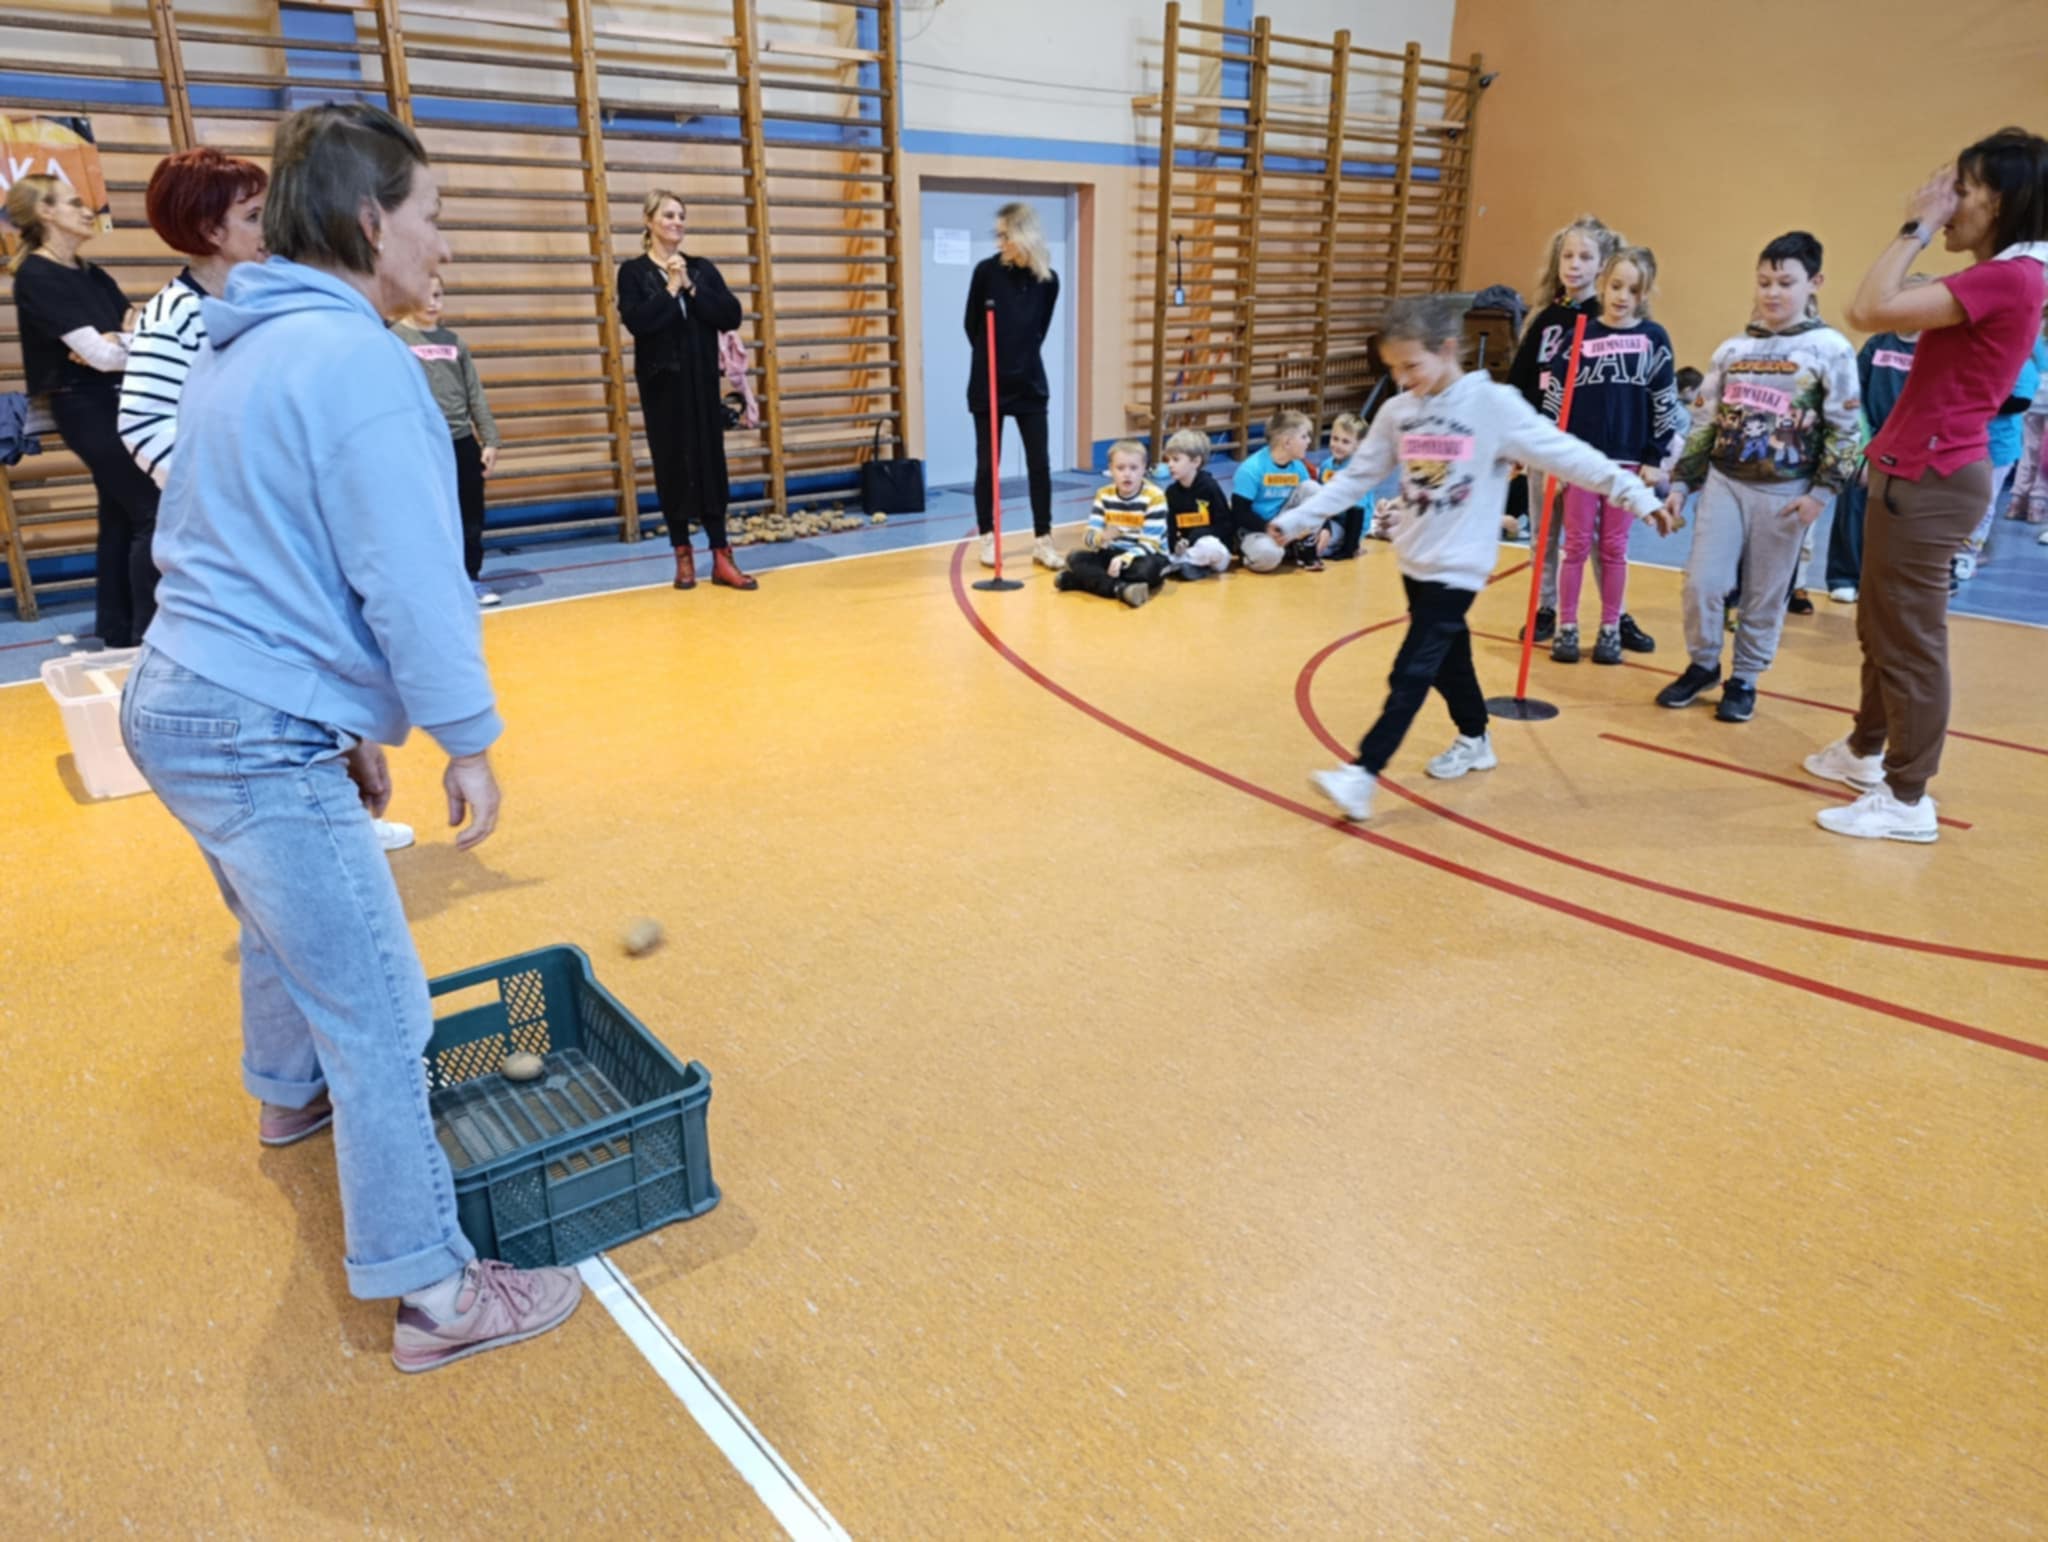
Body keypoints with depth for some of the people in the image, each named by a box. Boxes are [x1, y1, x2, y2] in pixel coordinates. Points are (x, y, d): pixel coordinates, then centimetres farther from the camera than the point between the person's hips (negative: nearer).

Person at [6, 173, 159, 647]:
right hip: (87, 407, -9)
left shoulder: (93, 275, 15)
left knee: (120, 516, 12)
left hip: (116, 401, 9)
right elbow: (101, 354, -19)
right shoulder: (36, 276, -12)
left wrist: (116, 342, -17)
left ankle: (116, 631, 20)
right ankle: (148, 634, -8)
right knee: (153, 512, -11)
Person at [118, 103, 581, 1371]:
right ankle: (435, 1294, 4)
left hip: (180, 705, 10)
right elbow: (411, 579, -21)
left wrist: (346, 719, 21)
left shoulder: (238, 349, 13)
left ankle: (292, 1096, 57)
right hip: (260, 739, -10)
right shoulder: (355, 359, -17)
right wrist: (466, 739, -11)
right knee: (381, 1017, -5)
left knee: (284, 926, 32)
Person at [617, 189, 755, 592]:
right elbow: (636, 320, -15)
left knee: (711, 462, 0)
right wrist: (670, 289, -11)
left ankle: (721, 558, 2)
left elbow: (732, 317, -3)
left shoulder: (703, 268, 9)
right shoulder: (634, 271, 1)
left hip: (702, 381, 2)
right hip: (662, 383, -2)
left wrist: (691, 288, -10)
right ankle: (683, 555, 11)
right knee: (672, 465, 1)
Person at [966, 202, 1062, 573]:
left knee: (1039, 463, 1)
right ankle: (988, 538, 15)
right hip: (987, 383, -2)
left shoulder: (1048, 280, -1)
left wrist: (1023, 359, 10)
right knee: (987, 464, 4)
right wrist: (992, 359, 11)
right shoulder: (986, 271, -7)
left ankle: (1042, 541, 9)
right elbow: (971, 325, 3)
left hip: (1030, 383, 2)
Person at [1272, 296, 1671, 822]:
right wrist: (1296, 519, 6)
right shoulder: (1397, 411, 3)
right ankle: (1475, 741, 39)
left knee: (1411, 673, -9)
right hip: (1413, 560, 6)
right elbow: (1356, 476, 9)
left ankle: (1363, 775, -10)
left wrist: (1636, 494, -15)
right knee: (1448, 660, 18)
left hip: (1457, 566, -6)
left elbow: (1569, 456, -12)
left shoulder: (1494, 406, -13)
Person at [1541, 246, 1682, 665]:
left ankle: (1611, 628, 16)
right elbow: (1555, 396, 0)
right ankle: (1567, 627, 12)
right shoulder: (1580, 335, -1)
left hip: (1629, 459, 0)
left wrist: (1654, 457, 0)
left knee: (1614, 547, 7)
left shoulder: (1654, 339, 1)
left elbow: (1665, 402, 3)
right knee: (1577, 544, 5)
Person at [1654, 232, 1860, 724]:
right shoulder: (1732, 349, 7)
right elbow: (1705, 422, 10)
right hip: (1724, 482, 3)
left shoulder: (1831, 349, -4)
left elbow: (1844, 429, -5)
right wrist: (1681, 483, 5)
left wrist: (1821, 492, -12)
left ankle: (1744, 680, 19)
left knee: (1765, 595, 5)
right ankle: (1703, 666, 17)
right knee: (1702, 582, -4)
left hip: (1785, 494, -3)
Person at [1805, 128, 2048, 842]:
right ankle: (1865, 751, 36)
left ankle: (1907, 799, 5)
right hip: (1914, 471, 11)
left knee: (1910, 638, -4)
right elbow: (1865, 310, 16)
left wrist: (1915, 228, -16)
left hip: (1932, 478, -11)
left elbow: (1872, 311, -25)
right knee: (1879, 626, 20)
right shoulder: (1990, 277, 14)